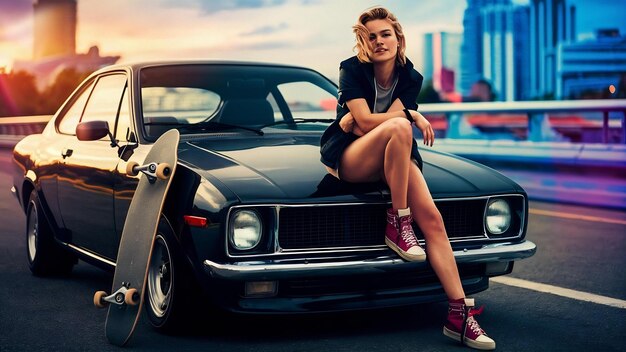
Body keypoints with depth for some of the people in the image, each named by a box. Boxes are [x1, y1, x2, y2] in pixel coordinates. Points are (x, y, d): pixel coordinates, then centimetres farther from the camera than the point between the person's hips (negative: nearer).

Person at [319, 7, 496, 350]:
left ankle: (459, 315, -24)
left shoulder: (410, 77, 2)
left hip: (392, 159, 4)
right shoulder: (351, 69, -8)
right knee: (399, 128, -37)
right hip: (347, 158, -4)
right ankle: (398, 224, -26)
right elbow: (365, 121, -18)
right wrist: (413, 116, -15)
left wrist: (356, 121, -16)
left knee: (432, 218, -21)